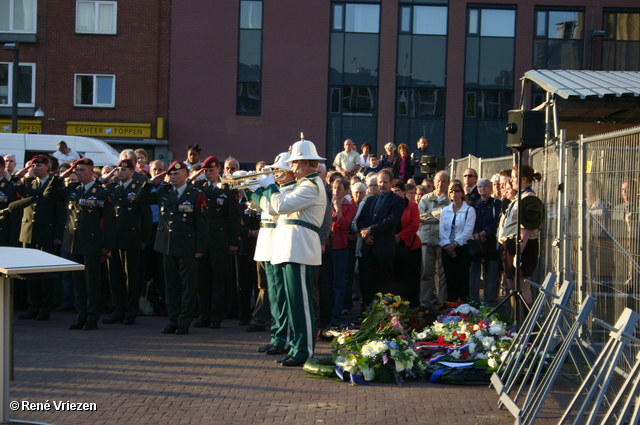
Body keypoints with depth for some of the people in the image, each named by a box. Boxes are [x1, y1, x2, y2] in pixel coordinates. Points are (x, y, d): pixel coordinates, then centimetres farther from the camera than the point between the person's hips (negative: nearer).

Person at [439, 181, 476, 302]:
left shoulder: (469, 210, 1)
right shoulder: (445, 210, 14)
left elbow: (468, 231, -8)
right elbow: (442, 230, 6)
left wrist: (455, 244, -15)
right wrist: (447, 245, -8)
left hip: (462, 248, -4)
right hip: (447, 249, 4)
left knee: (462, 278, -4)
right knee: (450, 278, 3)